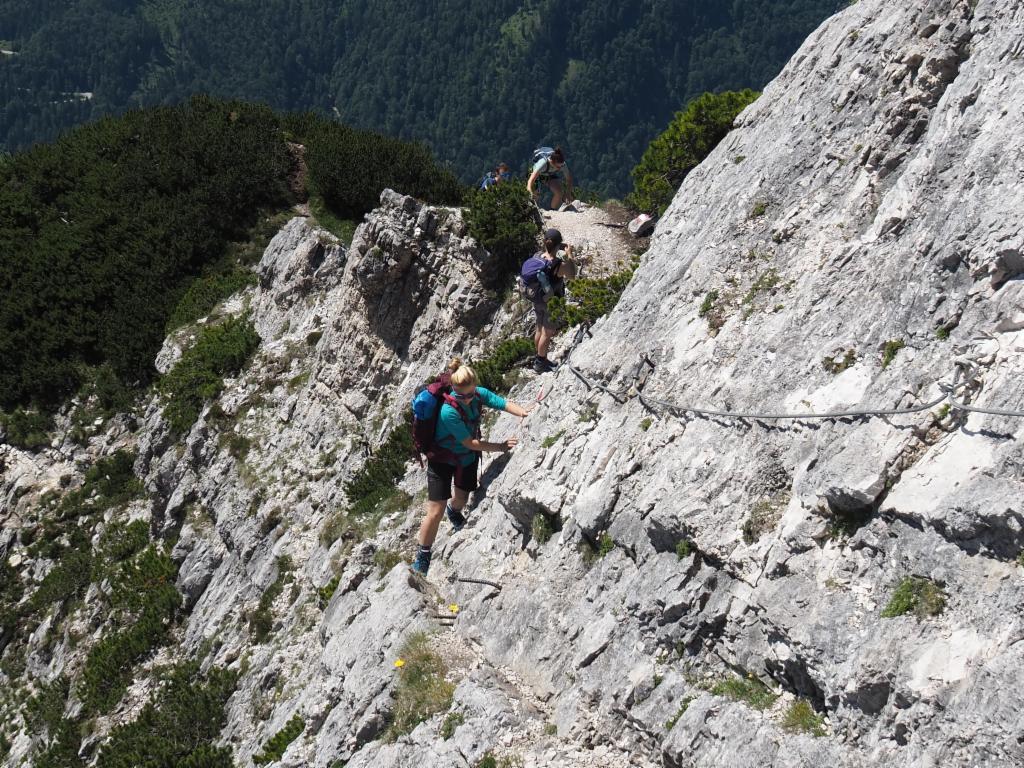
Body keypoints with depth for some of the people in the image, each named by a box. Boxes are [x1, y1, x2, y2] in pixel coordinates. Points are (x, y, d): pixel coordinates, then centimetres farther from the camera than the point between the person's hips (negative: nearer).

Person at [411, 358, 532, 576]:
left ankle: (454, 511, 65)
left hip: (468, 457, 6)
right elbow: (470, 443, -31)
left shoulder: (479, 394, -19)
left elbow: (505, 404, -21)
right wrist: (500, 447, -29)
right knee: (436, 511, -8)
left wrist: (525, 414, -39)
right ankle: (422, 559, 6)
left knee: (462, 498, 27)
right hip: (442, 460, -6)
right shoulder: (448, 411, -36)